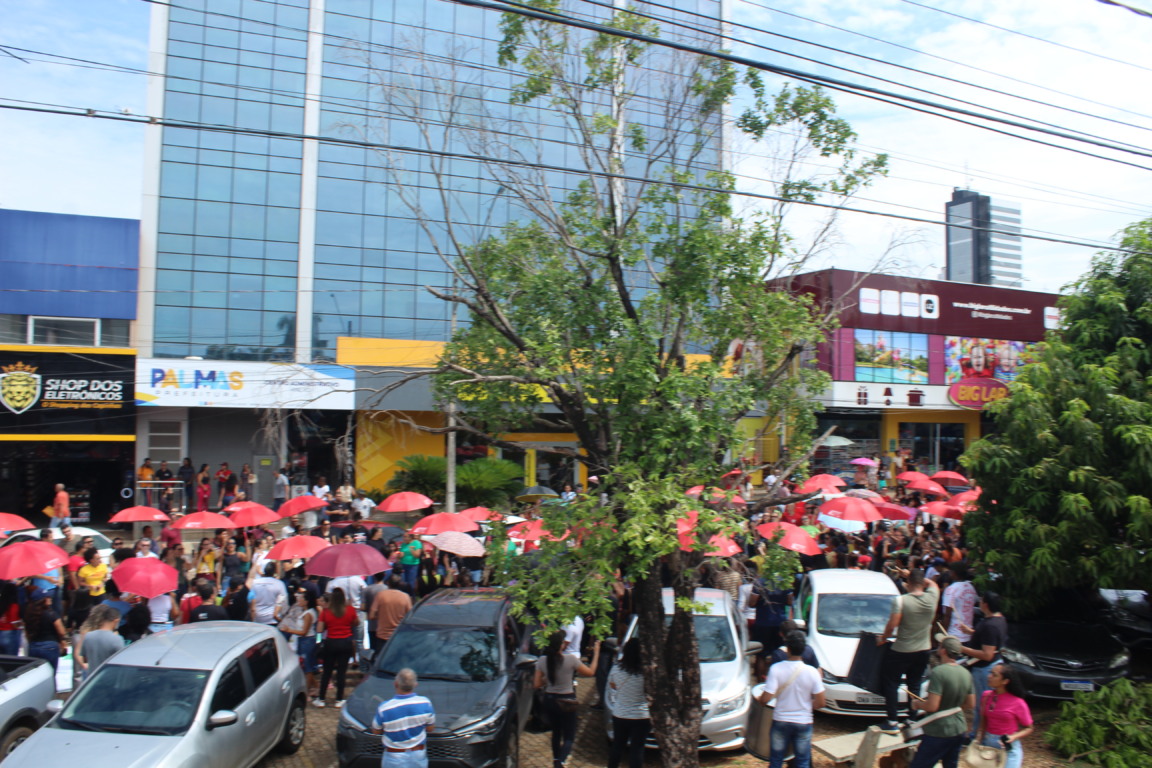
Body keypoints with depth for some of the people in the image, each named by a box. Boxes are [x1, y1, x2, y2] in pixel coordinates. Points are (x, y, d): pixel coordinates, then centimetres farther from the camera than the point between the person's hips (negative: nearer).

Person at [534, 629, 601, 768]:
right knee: (569, 736, 5)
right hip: (566, 702, -4)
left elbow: (536, 684, -3)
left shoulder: (542, 661, -8)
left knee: (556, 732, 25)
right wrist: (596, 653, 2)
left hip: (549, 700, 4)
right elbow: (591, 672, -7)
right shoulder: (571, 659, -19)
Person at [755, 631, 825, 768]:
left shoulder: (776, 669, -16)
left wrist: (758, 698, 3)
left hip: (781, 721, 0)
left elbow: (765, 699, -20)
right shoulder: (812, 672, -12)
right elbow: (820, 703, -8)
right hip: (804, 722, 0)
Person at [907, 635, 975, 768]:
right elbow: (971, 704, 12)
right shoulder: (966, 673, 2)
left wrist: (917, 704, -7)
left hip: (938, 732, -8)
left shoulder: (938, 672, -22)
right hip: (959, 730, 8)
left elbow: (932, 706, -25)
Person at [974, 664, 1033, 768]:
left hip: (1008, 748, -4)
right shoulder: (987, 696, -2)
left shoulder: (1017, 703, -13)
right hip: (987, 744, 4)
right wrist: (978, 740, -5)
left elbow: (1029, 728, -3)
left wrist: (1013, 737, -17)